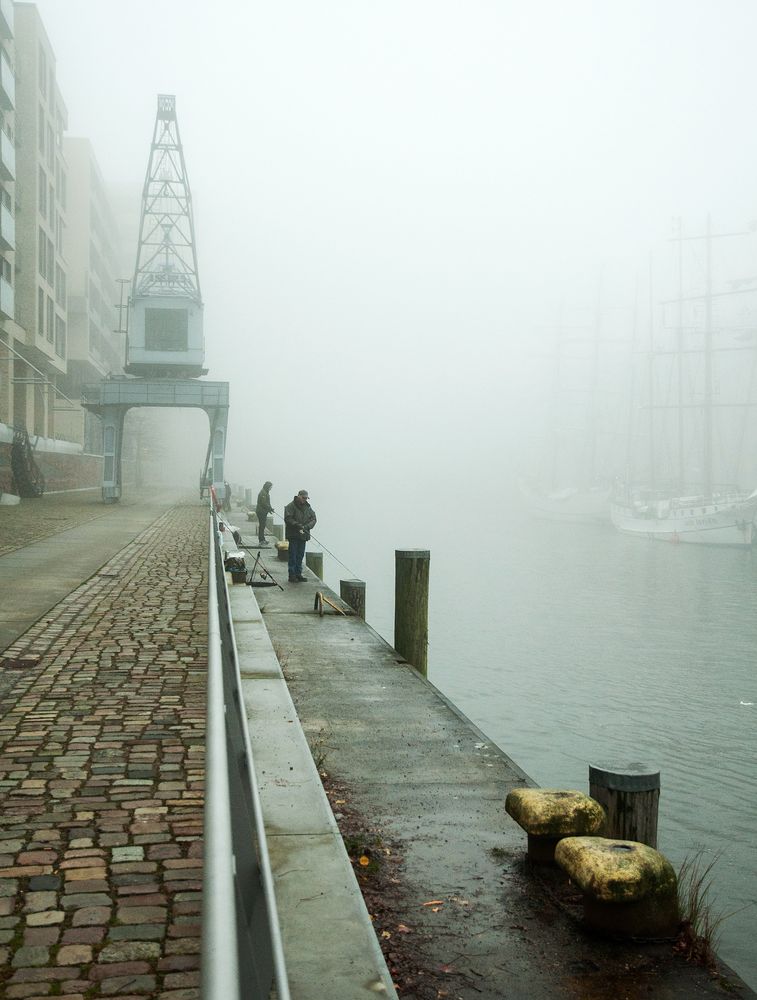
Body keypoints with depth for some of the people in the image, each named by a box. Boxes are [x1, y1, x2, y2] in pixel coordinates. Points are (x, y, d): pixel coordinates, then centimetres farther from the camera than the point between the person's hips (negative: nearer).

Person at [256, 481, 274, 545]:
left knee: (262, 525, 14)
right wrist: (270, 508, -15)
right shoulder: (263, 493, -17)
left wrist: (270, 508, 11)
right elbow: (263, 503, -23)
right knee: (262, 525, -8)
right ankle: (261, 540, -7)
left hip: (263, 511, 11)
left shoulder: (266, 493, 17)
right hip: (261, 511, -11)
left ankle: (262, 540, 19)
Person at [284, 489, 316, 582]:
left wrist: (307, 526, -10)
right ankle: (292, 575, 0)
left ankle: (298, 573, 19)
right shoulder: (291, 506, -7)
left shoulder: (308, 507, 12)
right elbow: (288, 519, -15)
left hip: (303, 535, 6)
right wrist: (298, 526, -23)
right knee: (293, 556, -3)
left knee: (300, 555, 11)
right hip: (293, 535, -6)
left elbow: (313, 519, 9)